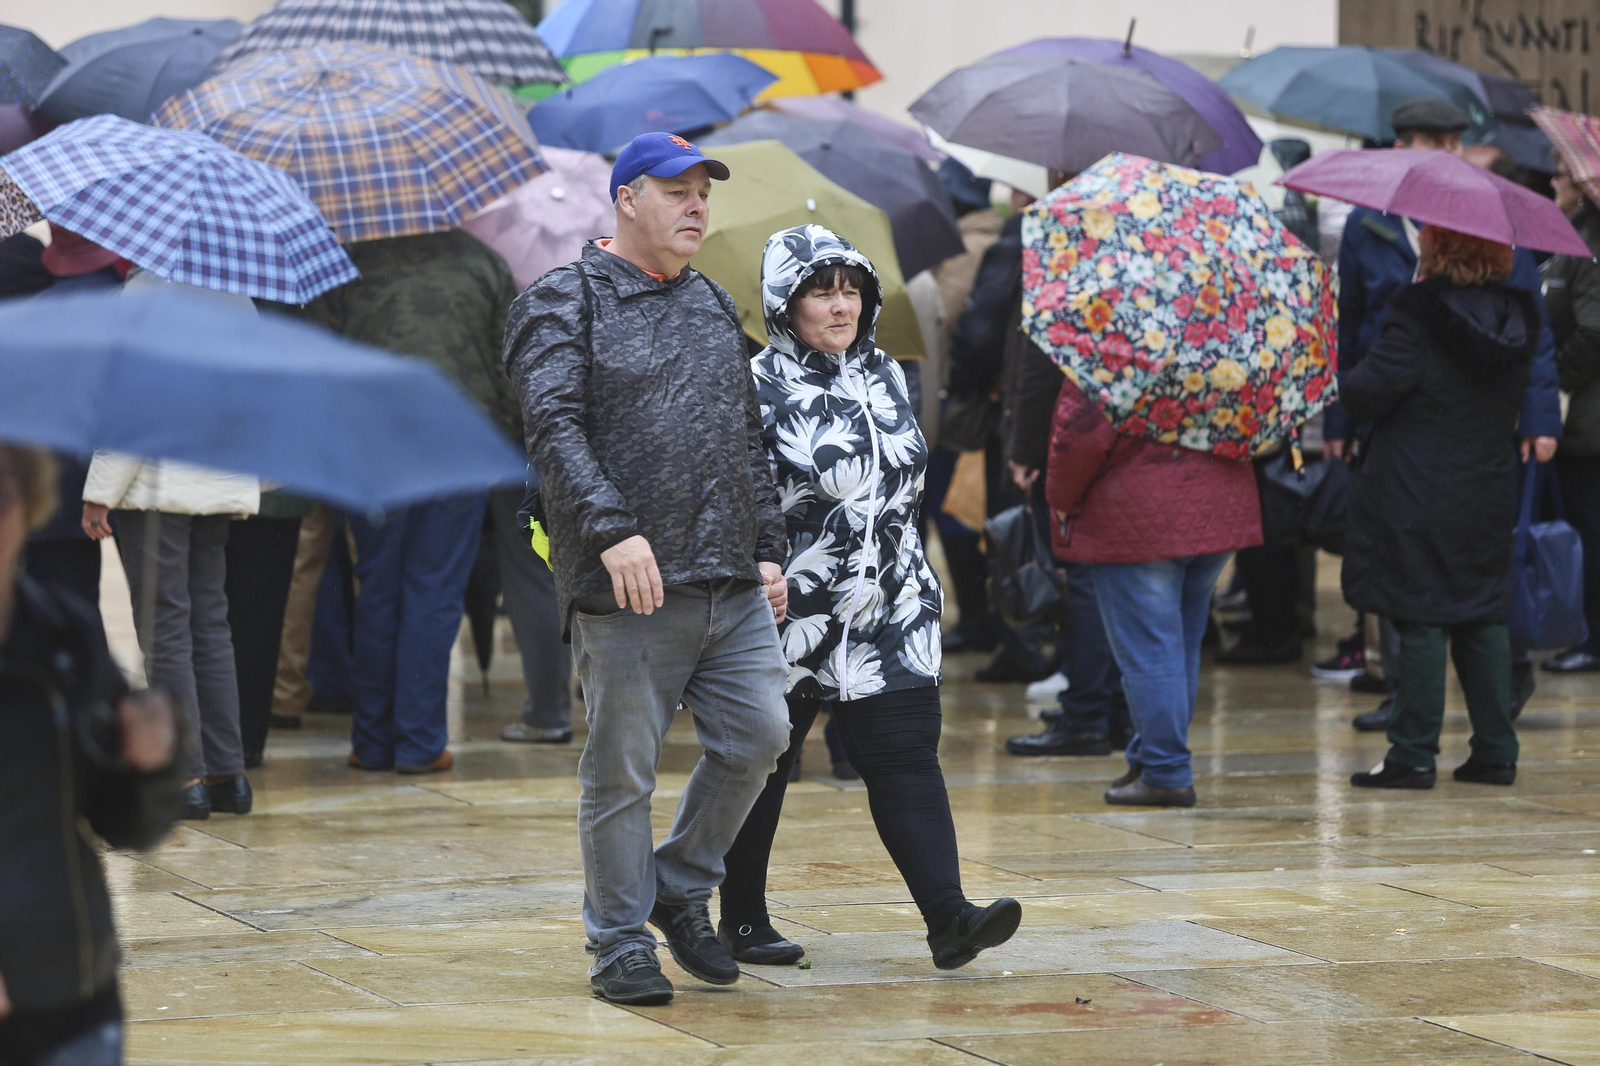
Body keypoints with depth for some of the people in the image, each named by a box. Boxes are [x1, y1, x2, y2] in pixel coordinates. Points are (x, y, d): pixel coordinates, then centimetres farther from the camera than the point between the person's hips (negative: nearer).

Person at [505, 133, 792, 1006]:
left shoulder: (713, 305, 20)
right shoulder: (565, 302, -2)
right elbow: (555, 427, -14)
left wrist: (768, 551, 16)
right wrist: (613, 530, -25)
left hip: (732, 585, 6)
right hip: (628, 590, -6)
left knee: (756, 738, 2)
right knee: (622, 770, 0)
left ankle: (681, 890, 22)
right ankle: (619, 940, 11)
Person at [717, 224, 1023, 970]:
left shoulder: (884, 376, 11)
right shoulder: (761, 387, -8)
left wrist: (917, 580, 22)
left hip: (887, 609, 5)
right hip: (790, 608, -5)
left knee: (906, 754, -5)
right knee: (762, 762, 6)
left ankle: (949, 918, -13)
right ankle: (741, 920, 20)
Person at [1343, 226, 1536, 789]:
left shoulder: (1420, 315, -16)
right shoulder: (1514, 318, 4)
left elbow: (1370, 392, -15)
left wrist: (1334, 378, 6)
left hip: (1417, 499, -6)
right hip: (1489, 492, 6)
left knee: (1420, 621, -3)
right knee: (1485, 618, 11)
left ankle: (1414, 754, -1)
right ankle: (1496, 751, 13)